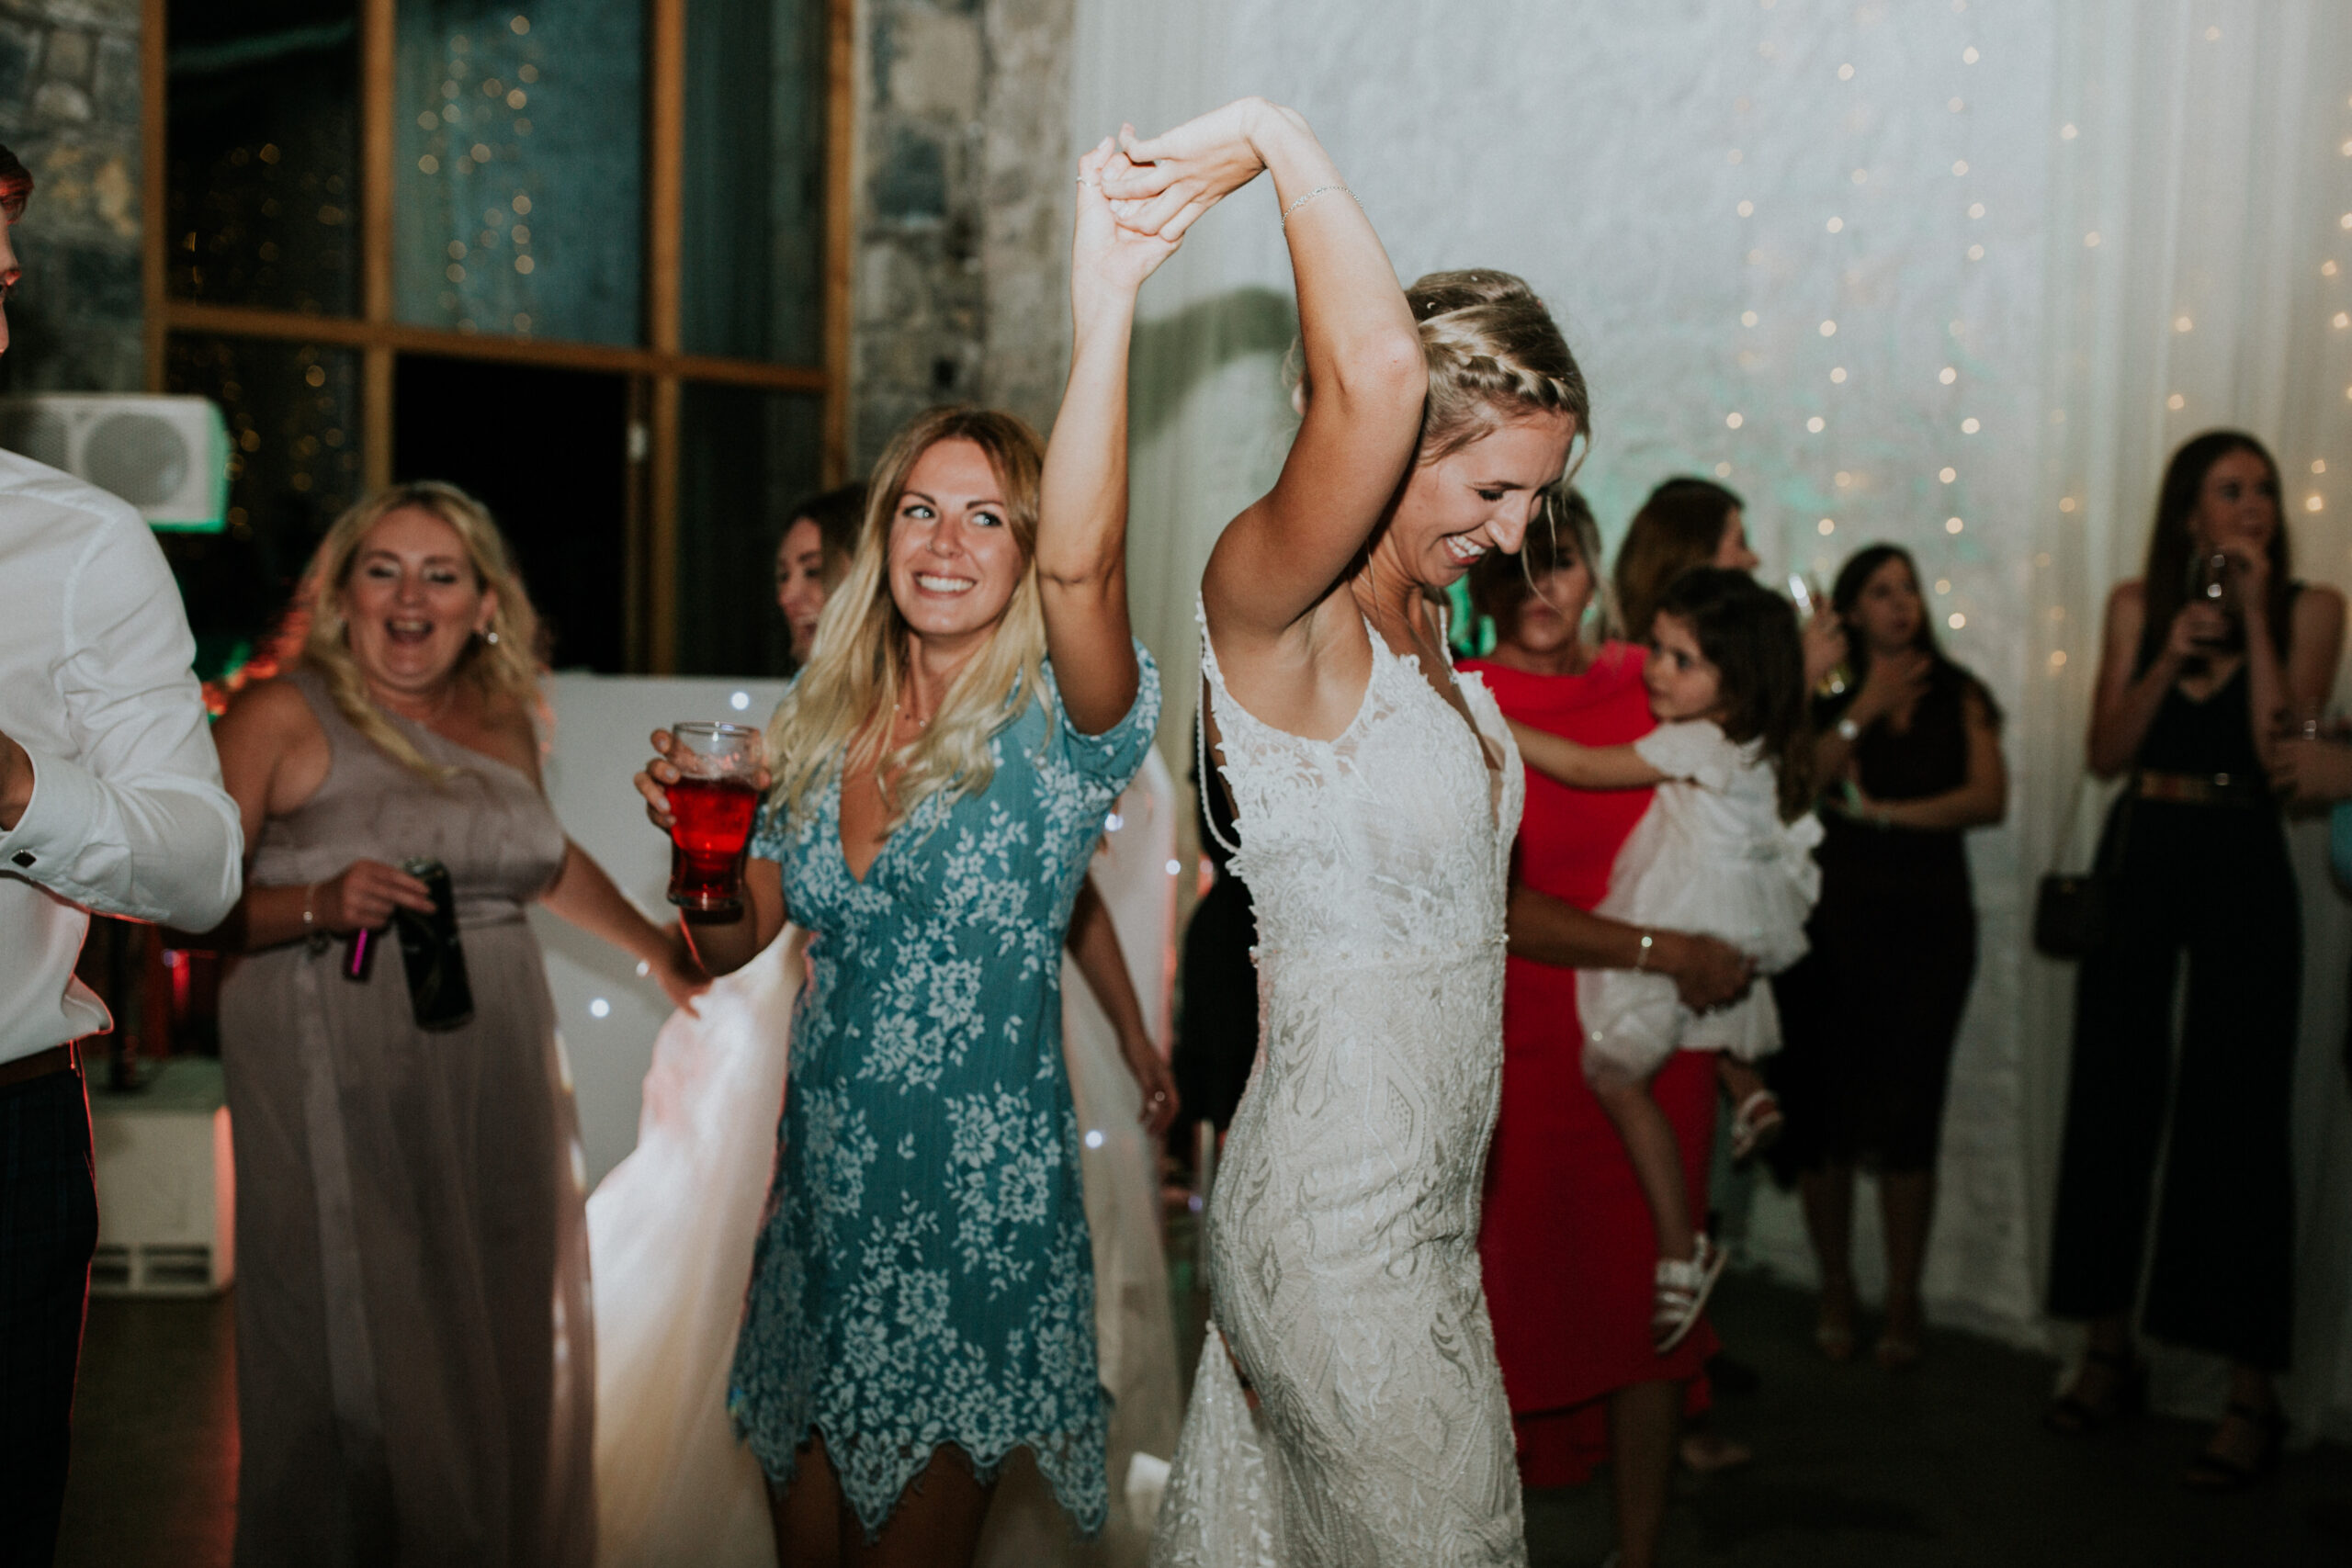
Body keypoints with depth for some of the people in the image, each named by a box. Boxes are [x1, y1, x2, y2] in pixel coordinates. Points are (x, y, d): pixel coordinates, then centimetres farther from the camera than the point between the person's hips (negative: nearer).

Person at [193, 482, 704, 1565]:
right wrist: (320, 905, -24)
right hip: (338, 1079, -5)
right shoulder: (283, 715, -4)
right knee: (353, 1347, -2)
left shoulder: (502, 717, 11)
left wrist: (659, 950, 37)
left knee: (504, 1335, 10)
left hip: (494, 1067, 5)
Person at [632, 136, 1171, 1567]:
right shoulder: (825, 733, 5)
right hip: (821, 1188, 5)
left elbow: (1081, 566, -33)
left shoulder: (1055, 730, -11)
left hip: (975, 1207, -5)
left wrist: (1105, 307, -43)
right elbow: (734, 940, 12)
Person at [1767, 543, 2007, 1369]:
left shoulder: (1956, 694, 12)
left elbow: (1989, 797, -2)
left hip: (1928, 917, 1)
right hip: (1830, 911, 0)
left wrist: (1883, 811, -7)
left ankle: (1902, 1297, 9)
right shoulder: (1825, 692, 9)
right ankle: (1835, 1287, 12)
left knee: (1907, 1110, -1)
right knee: (1823, 1103, -2)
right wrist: (1861, 713, -9)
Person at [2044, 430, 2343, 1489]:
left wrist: (2254, 616, -14)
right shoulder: (2137, 604, 6)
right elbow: (2107, 754, 1)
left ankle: (2251, 1397, 2)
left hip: (2242, 868, -3)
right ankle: (2108, 1354, 21)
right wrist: (2170, 656, -11)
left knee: (2235, 1120, -5)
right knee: (2111, 1103, 7)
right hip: (2138, 860, 3)